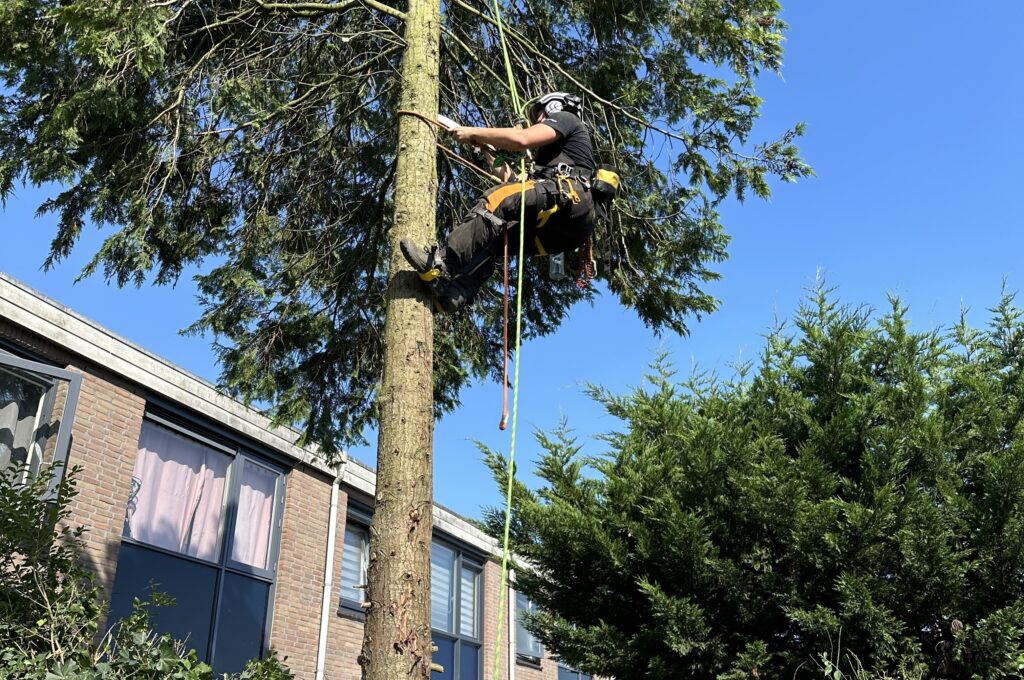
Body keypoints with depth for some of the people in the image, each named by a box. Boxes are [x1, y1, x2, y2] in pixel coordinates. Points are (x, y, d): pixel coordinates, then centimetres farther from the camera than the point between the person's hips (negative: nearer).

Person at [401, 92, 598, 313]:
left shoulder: (564, 116, 16)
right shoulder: (555, 151, 41)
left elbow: (523, 138, -3)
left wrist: (474, 133, 2)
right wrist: (511, 179, 27)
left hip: (570, 197, -9)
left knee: (496, 198, -23)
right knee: (492, 236, 0)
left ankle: (442, 263, -34)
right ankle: (455, 294, -22)